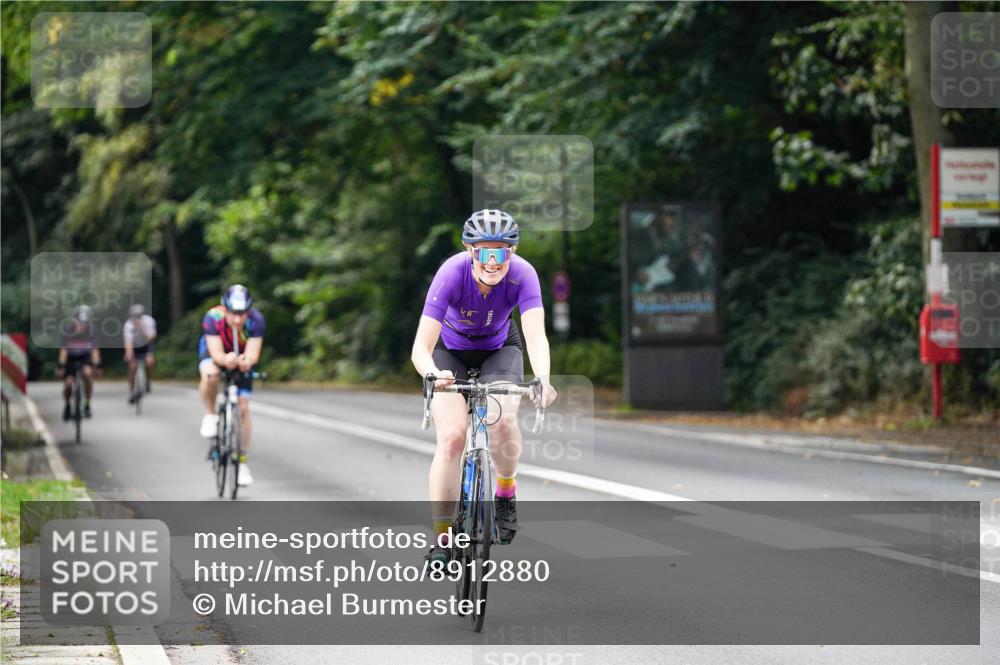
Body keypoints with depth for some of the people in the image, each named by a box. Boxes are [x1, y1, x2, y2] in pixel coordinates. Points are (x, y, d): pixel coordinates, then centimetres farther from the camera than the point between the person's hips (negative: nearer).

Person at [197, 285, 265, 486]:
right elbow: (216, 354, -39)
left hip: (241, 358, 2)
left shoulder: (256, 320, -33)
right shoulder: (213, 318, -35)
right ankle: (210, 415, -9)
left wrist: (247, 361, -60)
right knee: (210, 375, -37)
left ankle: (242, 461, 8)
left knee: (243, 407, -5)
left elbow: (253, 354, -36)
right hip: (214, 352, -2)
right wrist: (226, 360, -61)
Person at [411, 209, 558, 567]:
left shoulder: (522, 274, -30)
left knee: (503, 420, -26)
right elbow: (420, 347, -38)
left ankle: (506, 490, 4)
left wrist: (542, 380, -60)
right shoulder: (452, 273, -34)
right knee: (452, 437, -20)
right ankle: (441, 538, -9)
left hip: (500, 348, 1)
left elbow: (536, 336, -40)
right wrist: (433, 375, -60)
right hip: (450, 351, -1)